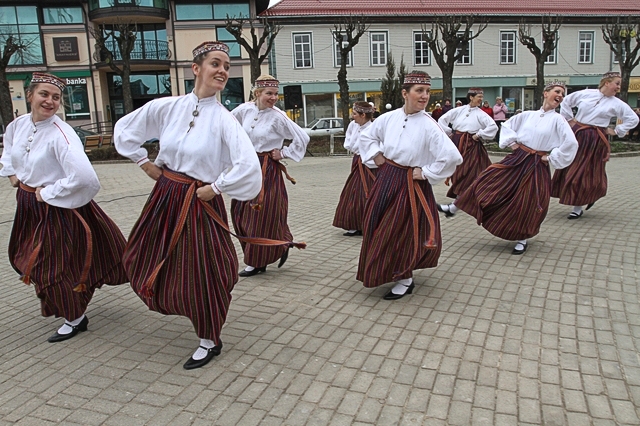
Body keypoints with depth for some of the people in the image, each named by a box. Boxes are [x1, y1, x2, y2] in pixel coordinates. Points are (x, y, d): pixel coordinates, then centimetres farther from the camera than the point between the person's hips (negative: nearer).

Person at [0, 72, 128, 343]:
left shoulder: (61, 135, -24)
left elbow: (82, 176, -37)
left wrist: (48, 193, -24)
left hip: (57, 207, -8)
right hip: (29, 205, 8)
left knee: (58, 265, 2)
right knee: (32, 259, 21)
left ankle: (75, 319, 25)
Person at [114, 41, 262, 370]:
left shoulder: (223, 120, -14)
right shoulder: (167, 107, -3)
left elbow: (248, 166, -25)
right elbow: (124, 129, 12)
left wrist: (214, 188, -16)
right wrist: (145, 164, 7)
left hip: (200, 203, -5)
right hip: (165, 197, 5)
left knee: (199, 271, 2)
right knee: (147, 262, 17)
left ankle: (209, 341, 24)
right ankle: (172, 302, 49)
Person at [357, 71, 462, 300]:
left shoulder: (428, 126, -17)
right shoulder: (389, 118, -2)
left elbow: (452, 156, -24)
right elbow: (366, 136, 17)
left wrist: (426, 173, -16)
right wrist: (376, 155, 4)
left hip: (410, 184, -5)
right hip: (385, 179, 5)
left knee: (400, 233, 1)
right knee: (377, 228, 14)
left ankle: (404, 281, 22)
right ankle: (382, 272, 37)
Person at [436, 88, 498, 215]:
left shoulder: (481, 114, -2)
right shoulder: (459, 110, 5)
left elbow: (493, 126, -14)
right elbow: (442, 119, 9)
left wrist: (479, 135, -11)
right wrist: (449, 132, 5)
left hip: (471, 146, -3)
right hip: (457, 145, 4)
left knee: (467, 175, -7)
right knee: (456, 172, 7)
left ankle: (453, 207, -8)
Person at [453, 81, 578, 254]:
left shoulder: (558, 120, -4)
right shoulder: (528, 115, 5)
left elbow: (571, 144, -12)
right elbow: (507, 125, 17)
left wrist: (551, 158, -9)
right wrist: (511, 142, 5)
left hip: (536, 166, -2)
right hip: (517, 159, 2)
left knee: (528, 203, 2)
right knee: (489, 182, -3)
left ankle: (522, 240, 22)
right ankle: (454, 208, 7)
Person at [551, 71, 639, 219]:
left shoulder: (617, 104, 1)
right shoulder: (586, 94, 1)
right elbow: (566, 102, 13)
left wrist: (616, 131, 2)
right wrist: (569, 118, 7)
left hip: (595, 141, -1)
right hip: (577, 135, 2)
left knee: (586, 173, 0)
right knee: (569, 168, 5)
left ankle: (578, 208, 8)